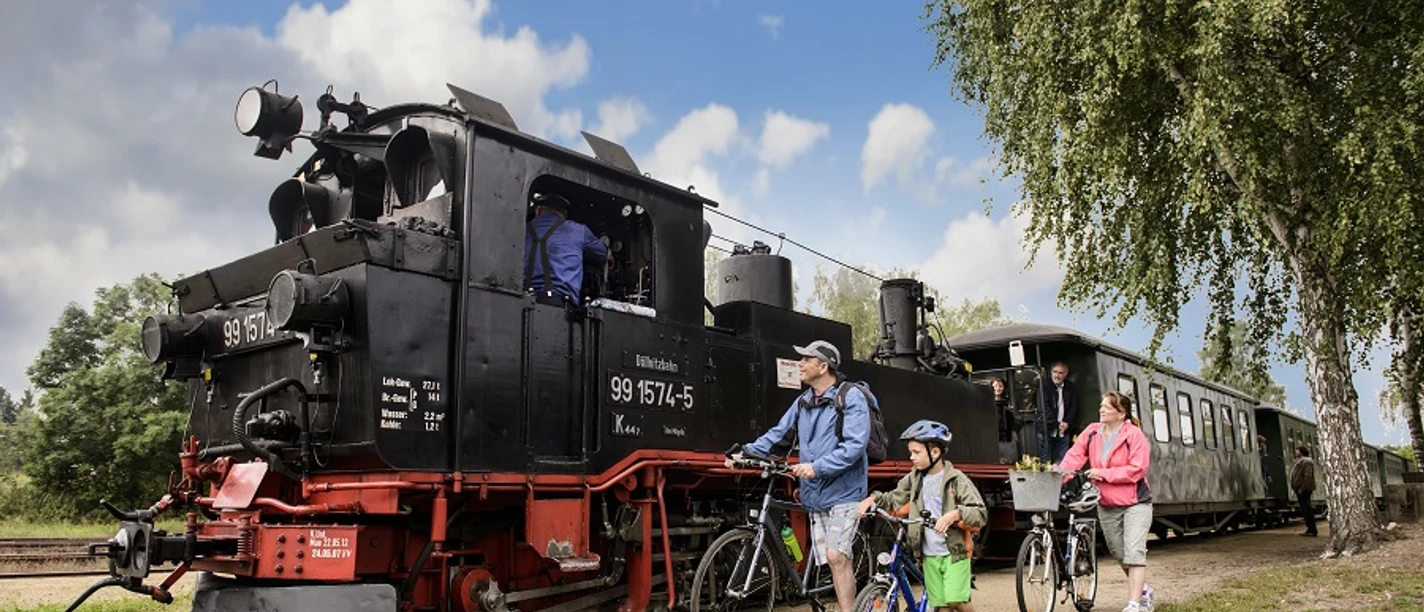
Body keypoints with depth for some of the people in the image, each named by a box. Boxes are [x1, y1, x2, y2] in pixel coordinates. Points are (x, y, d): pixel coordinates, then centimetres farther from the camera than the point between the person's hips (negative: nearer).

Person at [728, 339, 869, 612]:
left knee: (836, 555, -17)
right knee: (834, 560, 7)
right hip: (816, 495, 7)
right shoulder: (803, 401, 10)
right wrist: (746, 452, -1)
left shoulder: (851, 397, -11)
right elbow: (778, 434, 13)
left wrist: (817, 467, -27)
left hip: (844, 491, -6)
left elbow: (855, 444, -20)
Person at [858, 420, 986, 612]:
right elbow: (895, 499, 16)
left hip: (954, 552, -5)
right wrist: (874, 498, -3)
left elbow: (981, 513, -14)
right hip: (930, 555, 5)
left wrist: (955, 514, -31)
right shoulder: (914, 479, 6)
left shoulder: (956, 479, -10)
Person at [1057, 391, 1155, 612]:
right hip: (1107, 506, 6)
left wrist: (1104, 473, -22)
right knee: (1119, 555, 16)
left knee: (1134, 553, -12)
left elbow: (1138, 469, -19)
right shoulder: (1091, 432, 1)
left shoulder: (1134, 435, -12)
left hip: (1135, 503, -6)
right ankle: (1144, 591, 37)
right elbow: (1074, 456, -7)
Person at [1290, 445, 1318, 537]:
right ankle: (1310, 529, 18)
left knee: (1306, 510, -9)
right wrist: (1296, 488, 17)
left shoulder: (1306, 462, -14)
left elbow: (1308, 476, -22)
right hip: (1300, 490, 11)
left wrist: (1301, 488, -23)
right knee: (1305, 510, 13)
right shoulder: (1299, 461, 19)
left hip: (1304, 490, -11)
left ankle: (1312, 531, -7)